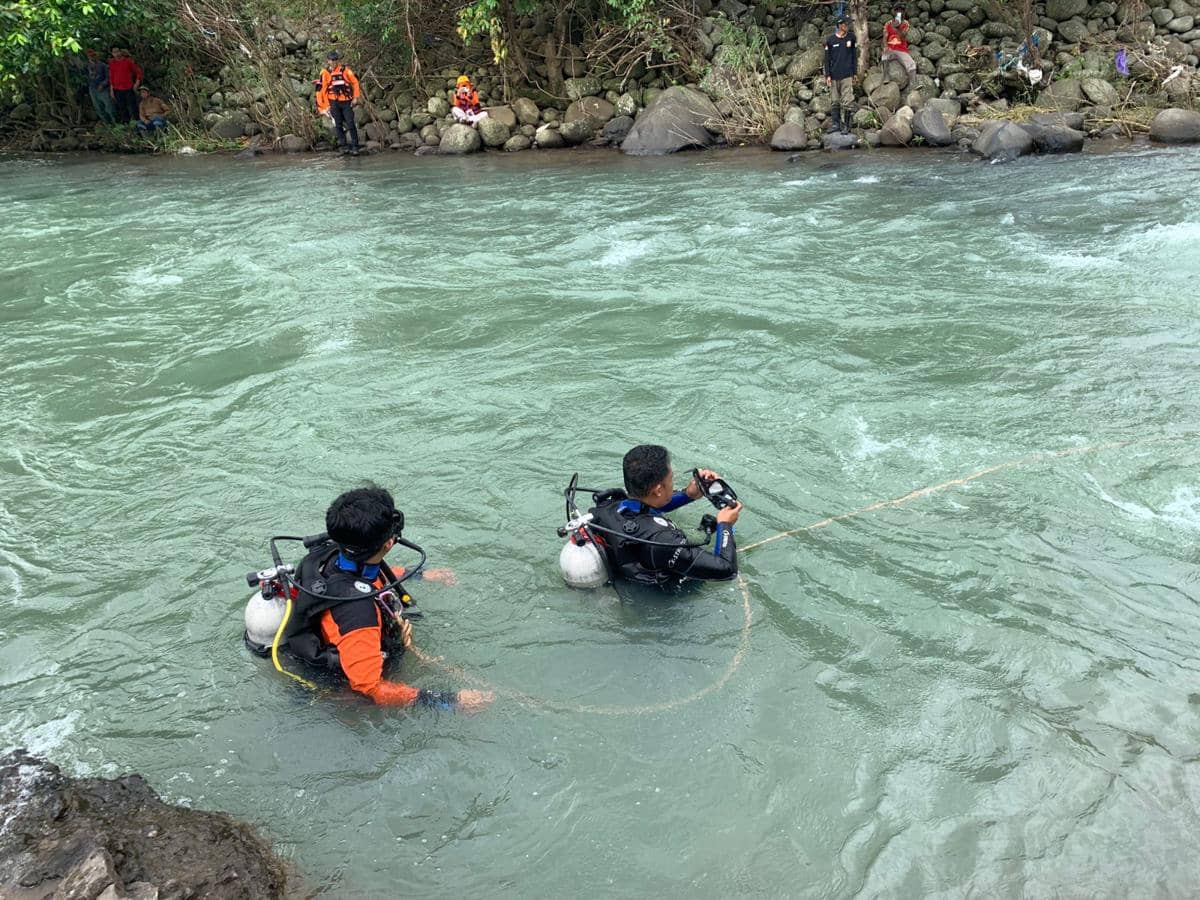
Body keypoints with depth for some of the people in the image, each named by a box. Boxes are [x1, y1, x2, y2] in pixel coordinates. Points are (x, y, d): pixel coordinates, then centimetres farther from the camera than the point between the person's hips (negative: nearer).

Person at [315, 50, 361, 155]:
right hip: (334, 102, 1)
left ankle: (354, 146, -3)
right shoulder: (325, 72, 2)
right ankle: (343, 145, 5)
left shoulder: (345, 70, 0)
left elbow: (355, 83, 5)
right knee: (338, 124, 0)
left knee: (350, 124, -6)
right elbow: (322, 89, 5)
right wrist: (326, 104, 3)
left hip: (346, 101, -1)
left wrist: (355, 98, 0)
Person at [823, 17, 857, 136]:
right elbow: (827, 58, 4)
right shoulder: (830, 40, 1)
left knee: (847, 102, -6)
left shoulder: (851, 38, 5)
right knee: (835, 101, 6)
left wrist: (855, 73, 8)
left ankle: (845, 126, -1)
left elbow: (854, 56, 11)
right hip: (834, 76, 0)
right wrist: (827, 75, -2)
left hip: (847, 75, 0)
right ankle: (836, 124, 13)